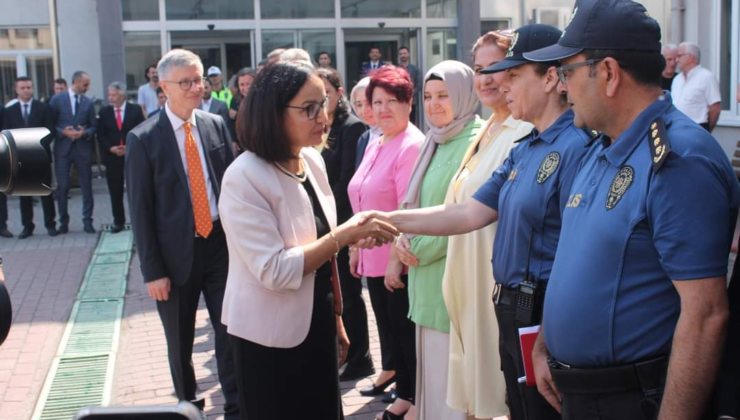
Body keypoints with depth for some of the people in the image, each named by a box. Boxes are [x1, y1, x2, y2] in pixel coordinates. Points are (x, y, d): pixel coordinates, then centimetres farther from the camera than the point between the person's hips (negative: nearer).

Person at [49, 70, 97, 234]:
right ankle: (63, 222, 12)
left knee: (86, 186, 3)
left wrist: (85, 132, -13)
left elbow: (94, 126, 7)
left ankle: (87, 221, 10)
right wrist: (63, 131, -14)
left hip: (83, 148, 2)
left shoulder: (88, 103, 7)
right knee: (62, 186, 1)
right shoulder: (57, 99, 2)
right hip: (63, 148, -2)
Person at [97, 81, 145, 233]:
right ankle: (118, 221, 14)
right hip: (112, 157, 2)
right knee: (115, 192, 4)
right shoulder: (104, 112, 7)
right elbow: (100, 135, 6)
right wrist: (110, 148, -10)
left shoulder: (135, 109, 2)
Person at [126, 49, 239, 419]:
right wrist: (152, 270, -10)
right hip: (176, 253, -2)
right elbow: (139, 210, -8)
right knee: (180, 342, 14)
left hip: (220, 244, 2)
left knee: (231, 332, 6)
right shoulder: (143, 139, -9)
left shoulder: (216, 125, 2)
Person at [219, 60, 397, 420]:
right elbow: (273, 270, -25)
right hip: (271, 337, -7)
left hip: (317, 323, 7)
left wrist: (336, 314, 14)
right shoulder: (245, 177, -21)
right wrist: (345, 234, -26)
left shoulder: (313, 160, 2)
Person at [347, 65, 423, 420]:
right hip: (374, 257, 8)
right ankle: (394, 372, 35)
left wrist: (398, 257, -21)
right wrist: (356, 247, 17)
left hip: (399, 260, -8)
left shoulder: (412, 145, -15)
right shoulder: (374, 145, 12)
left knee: (405, 327, 6)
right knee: (387, 323, 18)